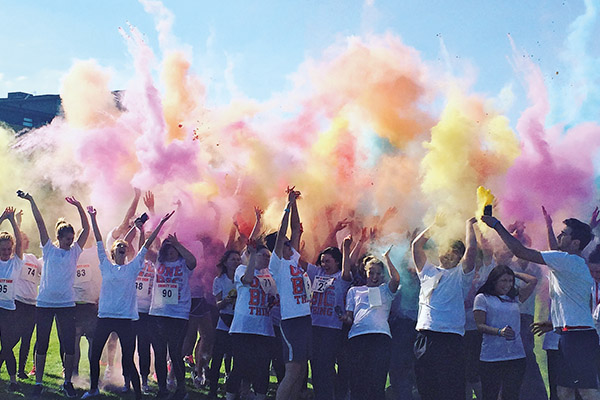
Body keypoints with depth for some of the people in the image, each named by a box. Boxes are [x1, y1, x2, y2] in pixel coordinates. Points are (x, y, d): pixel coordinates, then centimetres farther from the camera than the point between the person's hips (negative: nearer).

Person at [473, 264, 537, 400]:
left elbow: (533, 281, 19)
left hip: (516, 356, 4)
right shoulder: (482, 298, 4)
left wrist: (515, 274, 22)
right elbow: (480, 325, -5)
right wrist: (499, 331, -20)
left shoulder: (514, 298, 17)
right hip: (491, 357, -4)